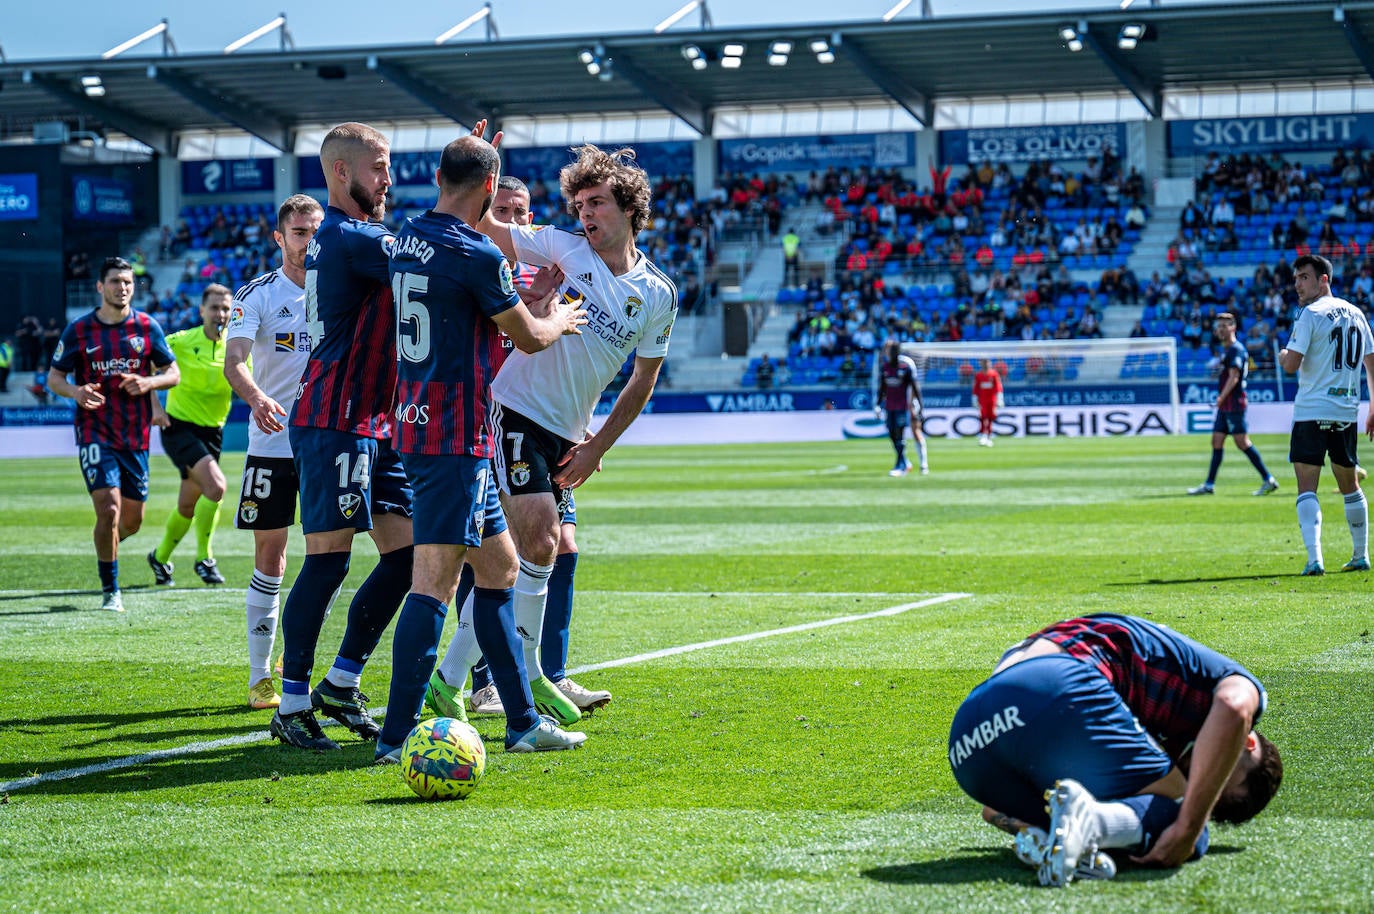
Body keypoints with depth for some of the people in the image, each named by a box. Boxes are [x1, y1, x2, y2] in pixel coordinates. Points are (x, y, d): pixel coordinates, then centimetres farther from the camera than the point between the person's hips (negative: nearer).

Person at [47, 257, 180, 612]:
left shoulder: (147, 327, 3)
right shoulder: (78, 330, -1)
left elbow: (173, 373, 9)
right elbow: (54, 376, 5)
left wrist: (149, 383, -13)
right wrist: (74, 391, -17)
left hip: (136, 436, 3)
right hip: (95, 433, -3)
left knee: (132, 520, 8)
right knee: (109, 508, -16)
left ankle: (106, 546, 44)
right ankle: (110, 589, -2)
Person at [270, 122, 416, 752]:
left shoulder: (341, 237, 19)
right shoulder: (352, 238, -13)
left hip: (374, 425, 10)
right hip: (335, 422, -10)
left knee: (409, 552, 8)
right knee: (328, 559, -10)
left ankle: (341, 683, 16)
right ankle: (293, 705, -5)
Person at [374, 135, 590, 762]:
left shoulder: (407, 237, 11)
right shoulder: (476, 255, -15)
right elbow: (530, 337, -1)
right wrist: (561, 319, 20)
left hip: (416, 422, 10)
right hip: (455, 434, -10)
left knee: (500, 566, 15)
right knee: (435, 578, -11)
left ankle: (522, 722, 20)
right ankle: (396, 736, -14)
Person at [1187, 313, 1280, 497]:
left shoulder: (1236, 349, -12)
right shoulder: (1225, 350, 18)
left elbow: (1233, 377, -18)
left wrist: (1221, 398, -16)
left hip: (1233, 404, -10)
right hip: (1224, 406, 10)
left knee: (1242, 442, -11)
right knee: (1217, 442, 9)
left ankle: (1268, 480, -8)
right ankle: (1209, 485, 13)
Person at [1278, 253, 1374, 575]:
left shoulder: (1310, 314, -8)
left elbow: (1291, 365, -14)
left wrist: (1283, 355, 9)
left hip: (1312, 411, -6)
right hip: (1348, 411, 6)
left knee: (1306, 487, -6)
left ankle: (1314, 558, -20)